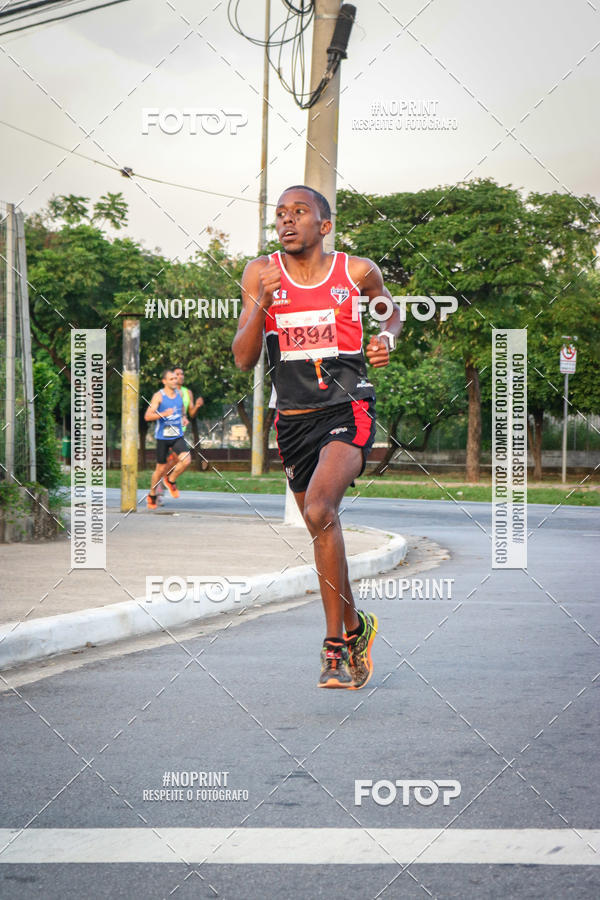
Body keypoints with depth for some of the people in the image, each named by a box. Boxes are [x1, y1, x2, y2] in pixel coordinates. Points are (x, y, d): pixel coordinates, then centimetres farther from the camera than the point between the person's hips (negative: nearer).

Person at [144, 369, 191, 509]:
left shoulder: (179, 393, 6)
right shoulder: (159, 396, -9)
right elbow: (147, 416, -17)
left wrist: (183, 417, 10)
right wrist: (163, 414, -30)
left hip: (178, 436, 4)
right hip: (162, 437, -4)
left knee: (186, 460, -19)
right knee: (161, 468, 4)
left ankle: (170, 480, 9)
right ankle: (151, 495, 26)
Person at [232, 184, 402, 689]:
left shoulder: (357, 271, -1)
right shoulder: (262, 274, 1)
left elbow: (390, 310, 22)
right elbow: (243, 359, -3)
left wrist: (387, 337, 0)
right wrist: (261, 303, -17)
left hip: (348, 410, -4)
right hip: (294, 417, 4)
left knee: (319, 512, -24)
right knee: (322, 530, 12)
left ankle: (337, 642, -15)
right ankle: (354, 628, 32)